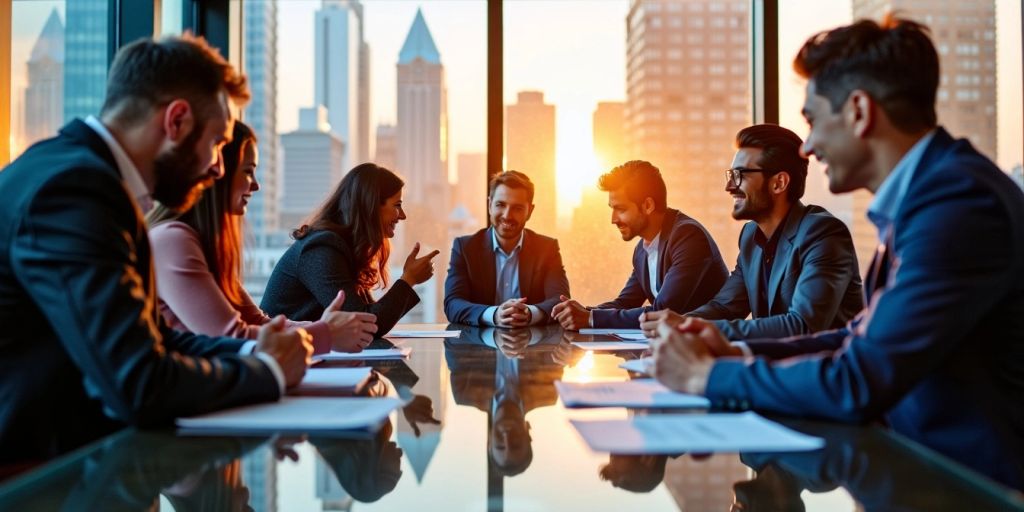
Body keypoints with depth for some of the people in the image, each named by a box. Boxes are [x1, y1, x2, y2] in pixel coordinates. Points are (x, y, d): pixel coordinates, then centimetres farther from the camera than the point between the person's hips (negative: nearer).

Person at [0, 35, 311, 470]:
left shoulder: (83, 170, 7)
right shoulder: (74, 188, -21)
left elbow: (146, 335, 13)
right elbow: (142, 387, -26)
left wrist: (250, 352, -1)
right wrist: (268, 370, -10)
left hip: (63, 451, 8)